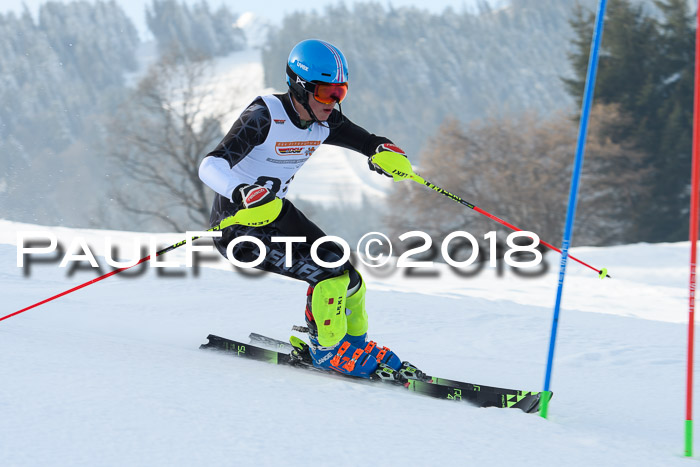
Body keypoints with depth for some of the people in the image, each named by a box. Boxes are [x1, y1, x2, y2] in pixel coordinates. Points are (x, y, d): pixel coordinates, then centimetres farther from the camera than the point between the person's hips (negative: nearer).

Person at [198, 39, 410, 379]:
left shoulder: (324, 121, -4)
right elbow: (211, 166, -33)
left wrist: (386, 152, -20)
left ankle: (354, 341, 26)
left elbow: (370, 143, 5)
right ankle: (327, 350, 0)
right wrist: (242, 193, -53)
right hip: (236, 221, -8)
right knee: (328, 272, -20)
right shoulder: (264, 117, -25)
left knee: (347, 276, 1)